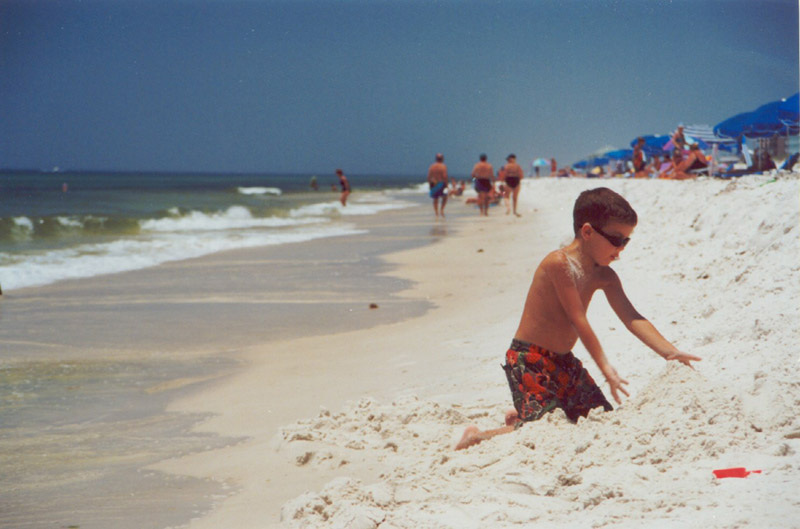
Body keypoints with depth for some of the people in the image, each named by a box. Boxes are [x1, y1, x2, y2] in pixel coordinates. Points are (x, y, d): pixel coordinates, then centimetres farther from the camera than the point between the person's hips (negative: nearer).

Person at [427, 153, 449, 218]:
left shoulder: (431, 166, 2)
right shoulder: (443, 166, -10)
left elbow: (429, 176, 0)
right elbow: (445, 176, -17)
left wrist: (429, 184, 9)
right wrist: (446, 185, -9)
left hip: (433, 185, 3)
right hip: (441, 183, -3)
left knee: (435, 200, 12)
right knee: (445, 197, 19)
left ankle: (436, 214, 8)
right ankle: (442, 209, 0)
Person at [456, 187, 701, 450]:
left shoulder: (604, 277, 5)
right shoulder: (559, 262, -21)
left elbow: (632, 318, 1)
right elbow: (579, 320, -22)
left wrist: (670, 352, -12)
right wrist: (606, 368, -22)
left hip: (564, 361, 9)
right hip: (529, 359, -9)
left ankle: (519, 416, 23)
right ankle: (477, 437, 3)